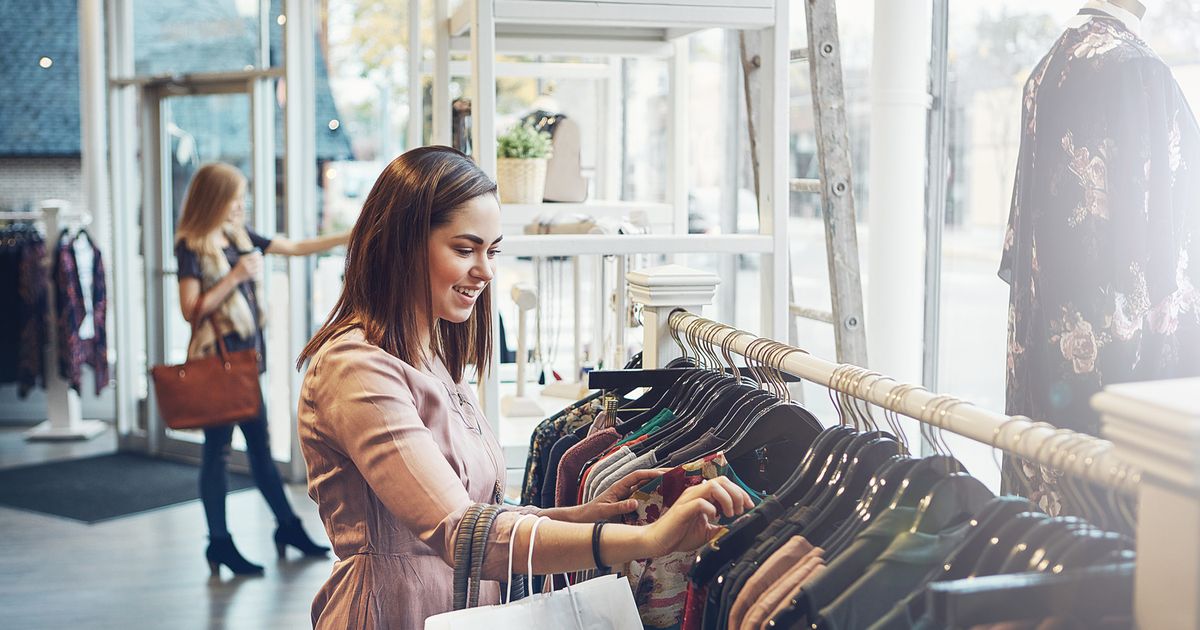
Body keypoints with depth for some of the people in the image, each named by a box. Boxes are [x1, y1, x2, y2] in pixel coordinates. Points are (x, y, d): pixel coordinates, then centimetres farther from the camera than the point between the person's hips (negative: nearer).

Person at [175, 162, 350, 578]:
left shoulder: (239, 236, 10)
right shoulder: (191, 247, -11)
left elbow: (296, 248, 16)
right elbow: (191, 310, -17)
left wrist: (350, 237, 11)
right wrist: (236, 276, -19)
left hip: (245, 356, 8)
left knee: (260, 445, 15)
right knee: (217, 449, 0)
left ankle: (288, 527, 24)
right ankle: (219, 543, 9)